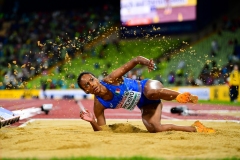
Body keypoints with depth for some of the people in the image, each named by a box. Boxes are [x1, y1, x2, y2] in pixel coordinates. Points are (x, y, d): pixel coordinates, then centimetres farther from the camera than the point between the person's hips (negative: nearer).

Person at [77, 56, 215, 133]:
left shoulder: (111, 79, -23)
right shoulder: (99, 105, -11)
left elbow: (136, 60, -21)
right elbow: (101, 131, -5)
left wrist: (147, 62, -43)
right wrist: (92, 122, -26)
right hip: (146, 106, 5)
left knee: (151, 93, -44)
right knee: (154, 129, -20)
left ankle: (183, 96, -21)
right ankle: (195, 128, -3)